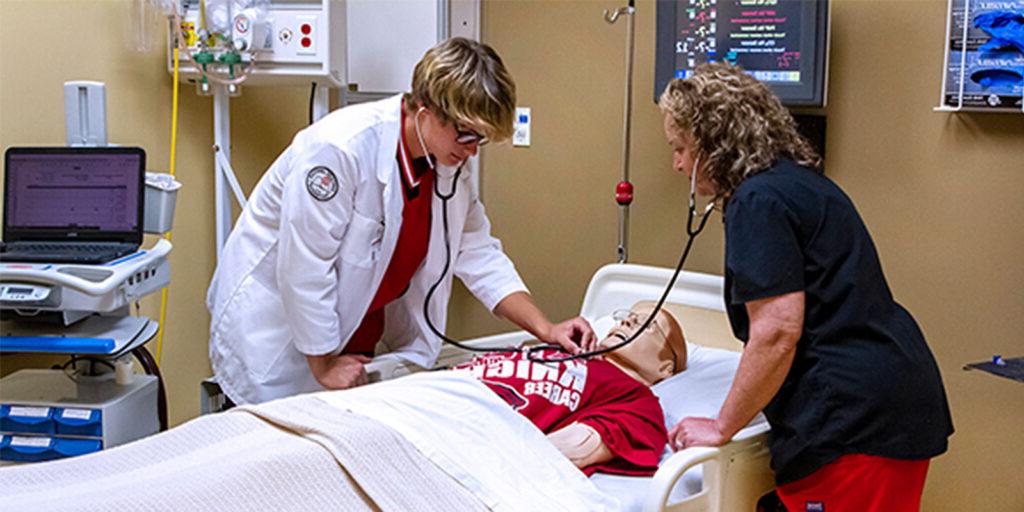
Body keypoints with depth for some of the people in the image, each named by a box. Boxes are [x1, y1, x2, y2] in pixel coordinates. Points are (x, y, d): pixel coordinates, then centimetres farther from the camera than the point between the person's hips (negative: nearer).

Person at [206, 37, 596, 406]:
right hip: (275, 323, -7)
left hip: (358, 336, 7)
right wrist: (323, 364, -18)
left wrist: (545, 329, -9)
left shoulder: (450, 167, -4)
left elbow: (479, 255, 2)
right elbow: (304, 265, -26)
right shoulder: (340, 147, -29)